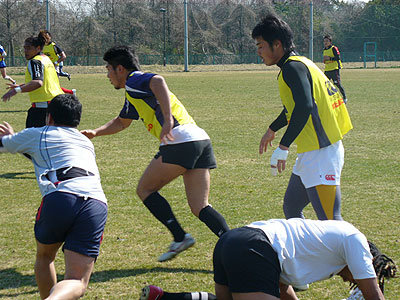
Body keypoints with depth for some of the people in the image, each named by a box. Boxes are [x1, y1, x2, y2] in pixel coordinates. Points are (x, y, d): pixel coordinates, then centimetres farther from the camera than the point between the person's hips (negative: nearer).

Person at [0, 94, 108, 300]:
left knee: (44, 257, 28)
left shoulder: (36, 135, 23)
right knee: (76, 283, -6)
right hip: (96, 204, 2)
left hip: (60, 196, -2)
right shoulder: (86, 142, 37)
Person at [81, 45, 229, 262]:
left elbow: (158, 82, -21)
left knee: (145, 189, 7)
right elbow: (121, 122, 49)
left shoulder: (134, 80, 2)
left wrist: (167, 121, -29)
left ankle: (180, 237, 0)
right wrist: (95, 132, 35)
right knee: (200, 208, 4)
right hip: (201, 140, 9)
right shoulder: (132, 95, 32)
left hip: (180, 141, -9)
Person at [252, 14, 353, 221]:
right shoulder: (300, 63, 18)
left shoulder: (292, 67, -13)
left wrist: (283, 148, -30)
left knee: (329, 222, -14)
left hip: (320, 153, -11)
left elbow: (304, 107, -28)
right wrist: (272, 130, 48)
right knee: (290, 208, 20)